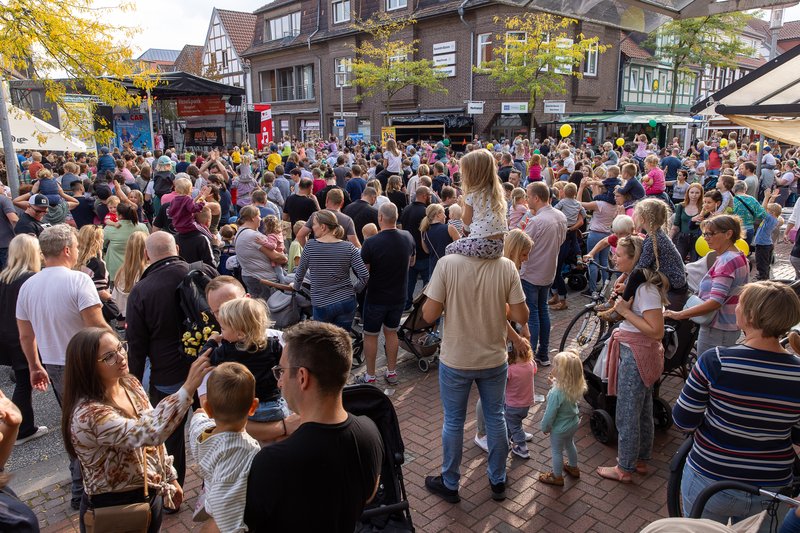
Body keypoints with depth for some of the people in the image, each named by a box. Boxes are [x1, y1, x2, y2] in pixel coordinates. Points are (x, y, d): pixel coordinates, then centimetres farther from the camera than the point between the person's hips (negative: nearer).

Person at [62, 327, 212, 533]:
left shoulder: (130, 384, -6)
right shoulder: (87, 414, -30)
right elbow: (150, 433, -44)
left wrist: (170, 478, 12)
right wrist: (188, 388, -51)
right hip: (114, 508, -6)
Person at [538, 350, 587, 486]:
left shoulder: (556, 393, -38)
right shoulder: (575, 386, -16)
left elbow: (550, 414, -25)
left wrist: (545, 427, -9)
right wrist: (555, 381, -3)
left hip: (560, 428, -7)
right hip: (573, 423, 7)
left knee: (557, 451, 16)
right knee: (570, 444, 31)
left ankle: (557, 477, 36)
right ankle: (573, 468, 53)